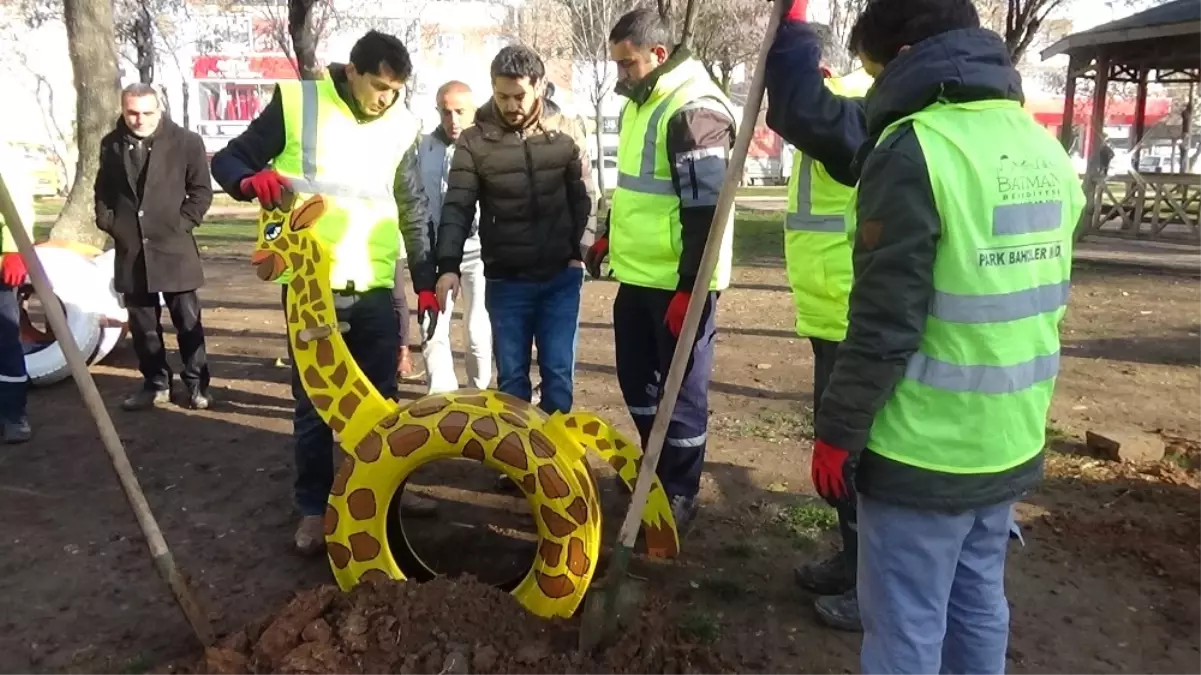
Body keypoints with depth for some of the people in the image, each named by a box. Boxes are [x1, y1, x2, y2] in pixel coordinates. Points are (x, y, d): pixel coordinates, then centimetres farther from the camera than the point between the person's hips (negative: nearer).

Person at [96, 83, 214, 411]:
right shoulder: (111, 143, 9)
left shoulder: (186, 141, -4)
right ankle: (155, 383, 20)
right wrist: (108, 222, 6)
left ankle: (196, 382, 11)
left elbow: (202, 190, -1)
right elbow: (102, 189, 19)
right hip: (130, 248, 4)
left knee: (187, 319, 0)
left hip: (173, 246, -4)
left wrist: (181, 224, -8)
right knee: (142, 321, 9)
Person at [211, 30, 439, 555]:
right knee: (313, 399, 5)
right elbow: (227, 160, 1)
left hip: (374, 284, 3)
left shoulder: (401, 125, 5)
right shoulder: (296, 103, -5)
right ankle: (313, 507, 19)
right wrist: (252, 181, -22)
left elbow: (413, 208, 12)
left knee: (381, 395, 13)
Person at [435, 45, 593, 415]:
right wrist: (449, 265, -18)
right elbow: (457, 207, -7)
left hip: (560, 276, 1)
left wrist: (581, 252, -3)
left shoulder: (566, 133, 0)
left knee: (559, 372, 7)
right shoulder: (474, 141, -3)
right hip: (505, 280, 0)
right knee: (511, 375, 9)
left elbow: (584, 198, 5)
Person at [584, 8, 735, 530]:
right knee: (636, 379, 18)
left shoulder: (694, 109, -16)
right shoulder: (641, 103, 14)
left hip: (677, 283, -10)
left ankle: (679, 495, 17)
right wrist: (608, 237, 25)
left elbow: (706, 209, -22)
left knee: (681, 391, 3)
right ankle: (654, 470, 36)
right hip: (637, 275, 10)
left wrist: (690, 289, -24)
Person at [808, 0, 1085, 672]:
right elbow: (1041, 303, 16)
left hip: (925, 454, -8)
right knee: (979, 608, 22)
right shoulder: (1045, 149, 8)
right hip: (1011, 444, 8)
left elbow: (884, 325, -21)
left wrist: (838, 433, -10)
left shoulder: (915, 148, -18)